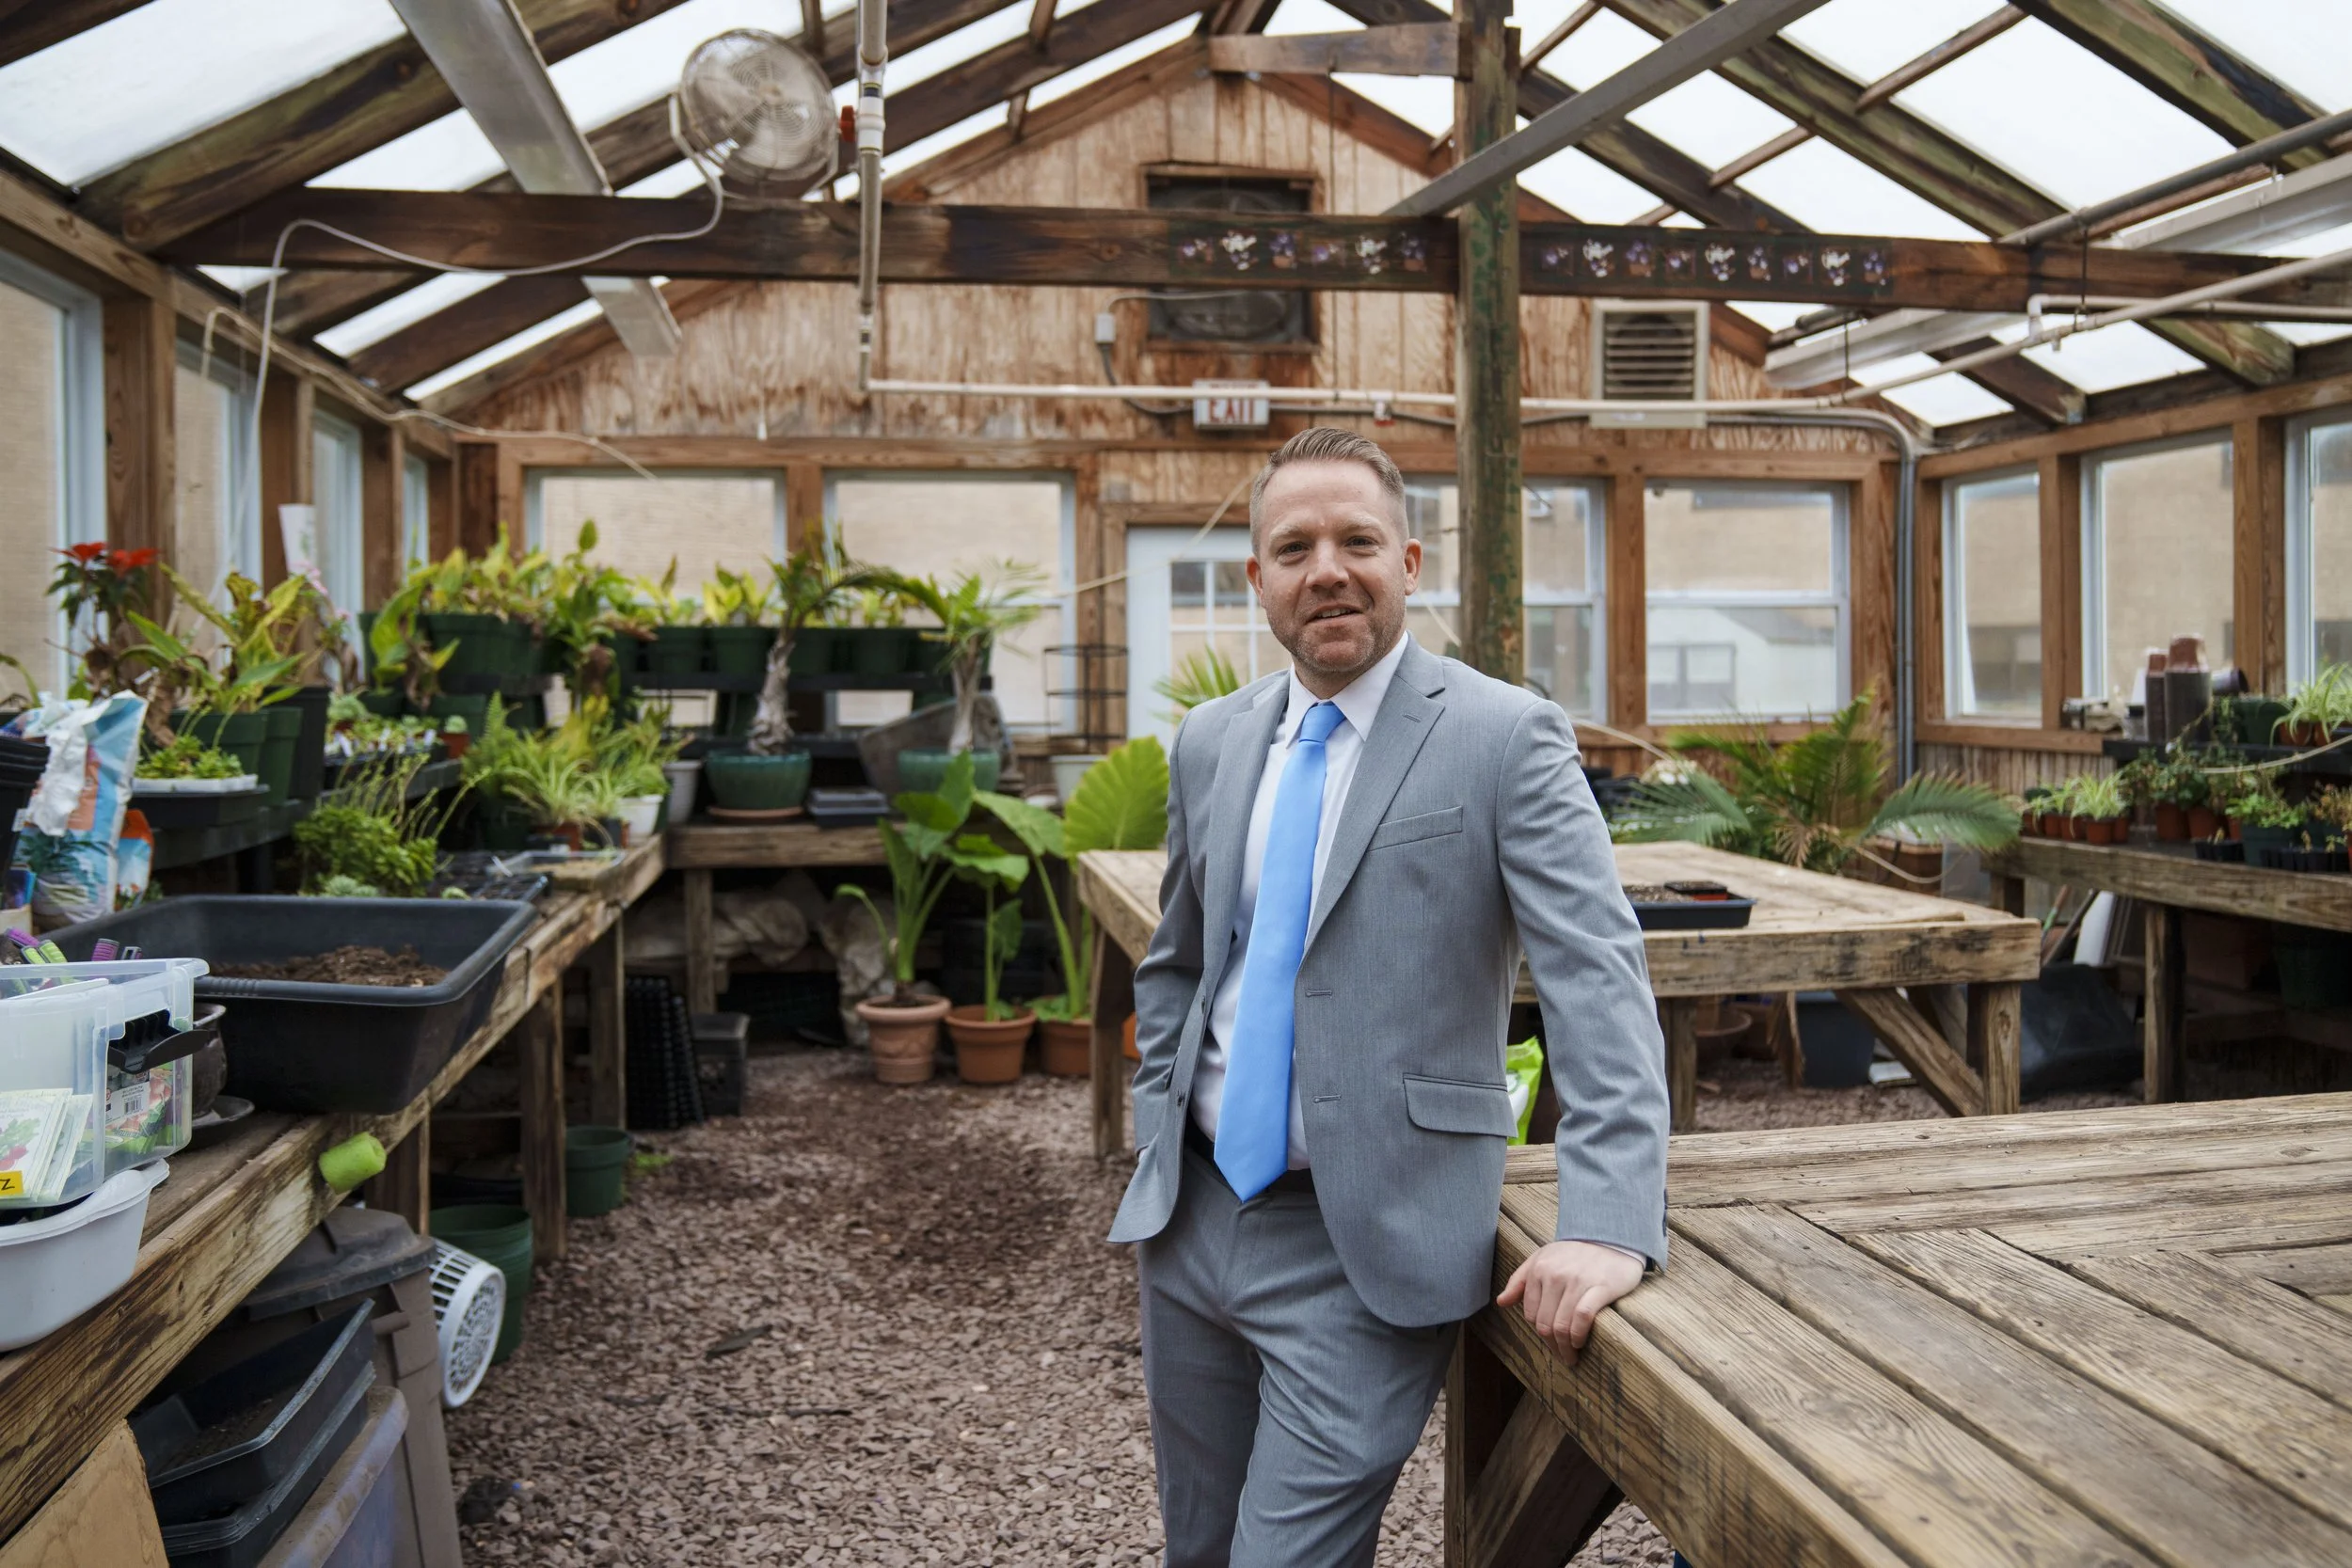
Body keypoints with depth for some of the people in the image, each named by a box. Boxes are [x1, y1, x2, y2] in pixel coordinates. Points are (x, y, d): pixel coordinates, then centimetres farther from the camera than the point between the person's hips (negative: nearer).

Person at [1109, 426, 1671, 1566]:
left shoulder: (1505, 737, -10)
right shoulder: (1209, 743, 7)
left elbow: (1597, 980, -18)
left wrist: (1608, 1221, -27)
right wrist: (1154, 1152, 11)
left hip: (1369, 1246, -6)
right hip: (1193, 1219, 6)